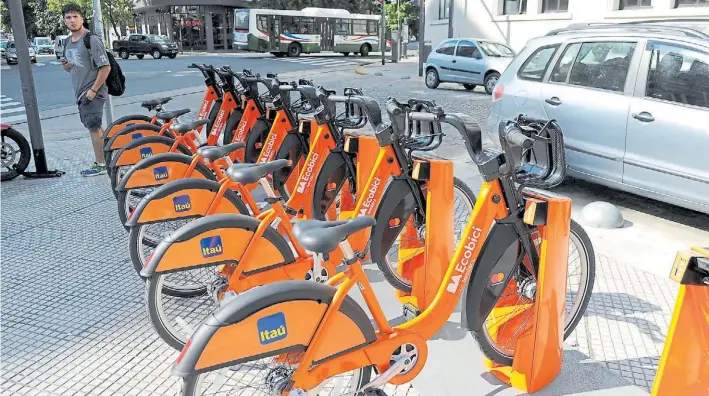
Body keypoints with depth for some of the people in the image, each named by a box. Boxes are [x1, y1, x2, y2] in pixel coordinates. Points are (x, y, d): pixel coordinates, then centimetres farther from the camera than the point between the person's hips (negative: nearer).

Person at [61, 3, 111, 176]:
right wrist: (66, 65, -3)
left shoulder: (92, 39, -14)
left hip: (92, 92, -8)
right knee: (96, 126, 16)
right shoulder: (68, 42, 12)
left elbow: (106, 67, -18)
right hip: (80, 92, 8)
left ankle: (100, 165, 7)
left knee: (94, 127, -4)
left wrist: (93, 90, -19)